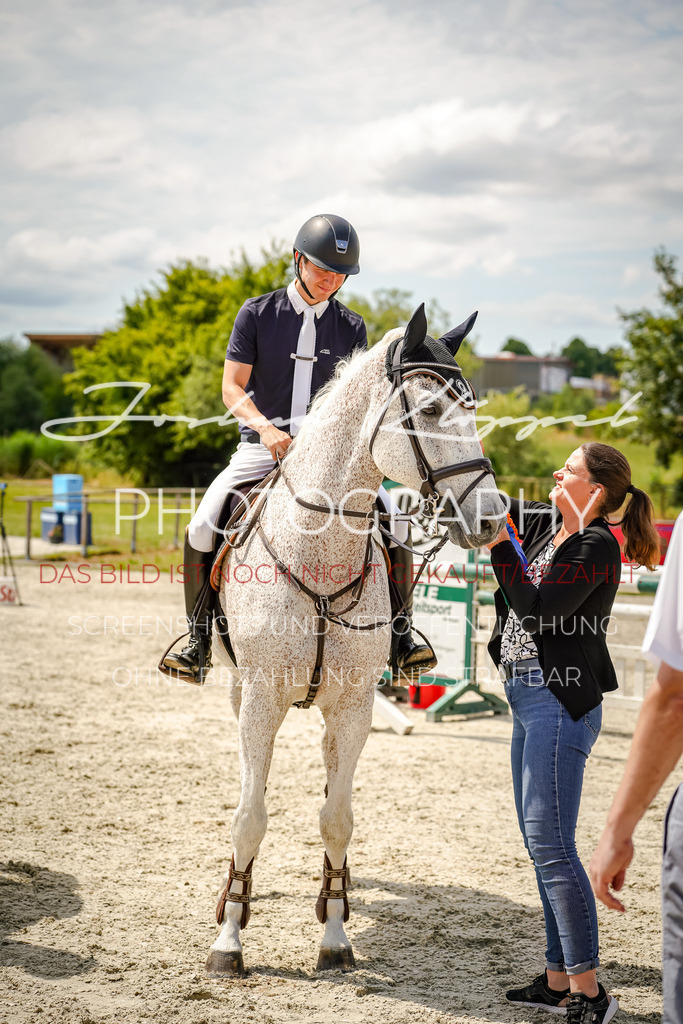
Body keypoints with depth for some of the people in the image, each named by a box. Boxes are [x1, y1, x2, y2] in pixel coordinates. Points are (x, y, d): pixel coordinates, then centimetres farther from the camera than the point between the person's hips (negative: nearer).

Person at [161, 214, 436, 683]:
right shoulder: (257, 313, 2)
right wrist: (264, 427, -21)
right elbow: (232, 387, -2)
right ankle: (199, 641, -6)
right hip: (262, 446, -1)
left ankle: (402, 638, -5)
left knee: (394, 520, -18)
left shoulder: (352, 327, 8)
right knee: (203, 526, -22)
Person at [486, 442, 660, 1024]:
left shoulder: (596, 546, -13)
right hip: (528, 698, 10)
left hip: (559, 703, -10)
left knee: (550, 845, -13)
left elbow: (537, 611, -20)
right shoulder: (545, 525, 12)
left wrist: (502, 546, -16)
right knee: (542, 844, 12)